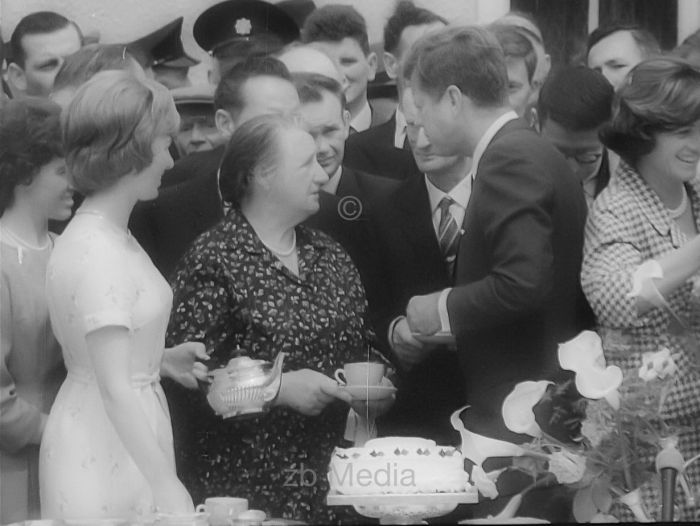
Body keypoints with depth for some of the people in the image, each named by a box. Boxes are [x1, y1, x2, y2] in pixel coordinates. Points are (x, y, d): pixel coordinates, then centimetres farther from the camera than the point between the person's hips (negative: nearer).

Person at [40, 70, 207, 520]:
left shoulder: (107, 236, 9)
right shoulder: (99, 255, -20)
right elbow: (115, 390, -24)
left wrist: (159, 360, 9)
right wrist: (166, 485, -26)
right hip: (107, 461, -9)